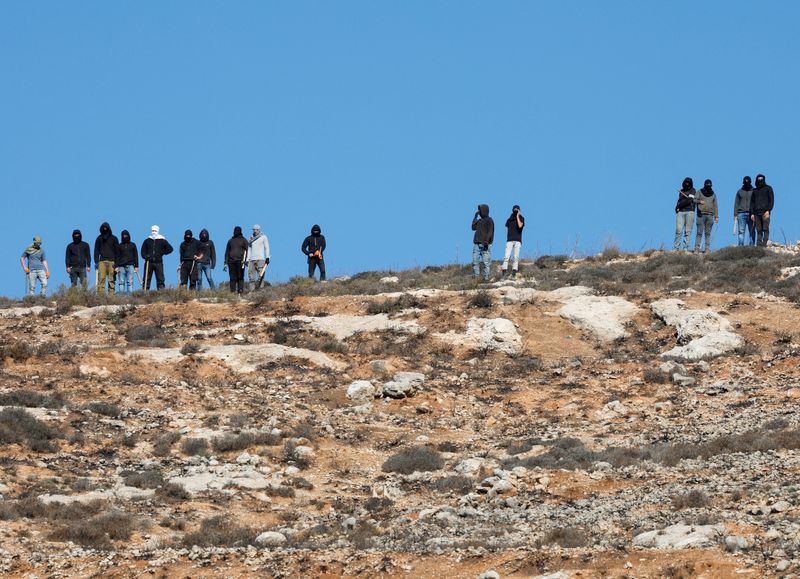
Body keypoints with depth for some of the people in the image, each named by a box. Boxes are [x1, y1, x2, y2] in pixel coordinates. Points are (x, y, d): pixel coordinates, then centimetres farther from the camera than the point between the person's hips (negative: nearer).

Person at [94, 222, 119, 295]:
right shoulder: (99, 238, 11)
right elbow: (96, 251, 12)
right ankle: (100, 294, -13)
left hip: (111, 261, -1)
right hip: (102, 261, 1)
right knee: (101, 278, -10)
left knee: (111, 280, -4)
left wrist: (116, 262, -3)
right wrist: (96, 262, 2)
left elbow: (117, 251, 6)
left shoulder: (113, 238, 7)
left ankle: (111, 294, -2)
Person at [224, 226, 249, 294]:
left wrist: (244, 260, -11)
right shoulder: (230, 240, 20)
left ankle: (240, 290, -11)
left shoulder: (243, 240, 11)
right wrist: (226, 263, 11)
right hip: (231, 261, 3)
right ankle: (233, 291, -5)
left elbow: (246, 250, 3)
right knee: (232, 278, -3)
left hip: (240, 261, -3)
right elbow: (227, 252, 20)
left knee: (240, 277, -9)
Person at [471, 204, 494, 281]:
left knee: (486, 262, -7)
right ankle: (476, 277, 1)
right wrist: (475, 217, 18)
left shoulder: (489, 220, -2)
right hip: (477, 244, 7)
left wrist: (486, 241, -22)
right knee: (475, 261, -1)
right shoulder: (479, 220, 22)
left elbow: (490, 232, -11)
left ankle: (486, 278, -7)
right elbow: (474, 228, 18)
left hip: (485, 245, -7)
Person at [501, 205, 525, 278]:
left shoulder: (521, 218, 5)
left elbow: (520, 226, -15)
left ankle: (514, 273, -3)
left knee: (516, 257, -6)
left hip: (518, 240, -2)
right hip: (510, 240, 2)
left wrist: (517, 216, -11)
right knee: (506, 257, -9)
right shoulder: (509, 219, 13)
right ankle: (504, 273, -11)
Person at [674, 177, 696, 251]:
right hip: (680, 212, 3)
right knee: (678, 230, -6)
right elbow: (679, 201, 17)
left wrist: (678, 205, -3)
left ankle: (686, 248, -4)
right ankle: (676, 248, -7)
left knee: (687, 231, -5)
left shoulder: (693, 191, 4)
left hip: (689, 212, -3)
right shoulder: (681, 191, 19)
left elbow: (688, 200, -9)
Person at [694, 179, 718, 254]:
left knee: (708, 233, 0)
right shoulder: (700, 192, 10)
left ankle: (707, 249, 1)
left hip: (710, 215, 2)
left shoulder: (713, 194, 16)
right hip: (701, 215, -2)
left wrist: (716, 216, 9)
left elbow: (715, 206, 15)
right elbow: (694, 200, 3)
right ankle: (697, 248, -7)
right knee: (699, 233, -7)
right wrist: (699, 201, -17)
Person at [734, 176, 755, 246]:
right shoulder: (740, 191, 12)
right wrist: (735, 214, 3)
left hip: (751, 214, -1)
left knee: (752, 232, -1)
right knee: (741, 231, -5)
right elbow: (736, 203, 12)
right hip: (741, 213, 1)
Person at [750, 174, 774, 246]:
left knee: (765, 229, -11)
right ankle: (758, 244, -5)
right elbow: (752, 202, 19)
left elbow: (771, 200, 2)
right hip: (757, 212, 4)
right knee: (759, 230, -1)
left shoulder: (768, 188, 9)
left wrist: (768, 210, -11)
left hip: (765, 212, -4)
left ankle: (764, 244, -16)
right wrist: (752, 213, 8)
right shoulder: (754, 191, 20)